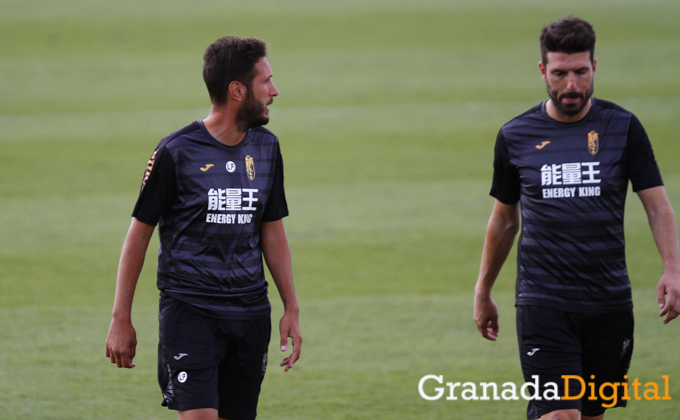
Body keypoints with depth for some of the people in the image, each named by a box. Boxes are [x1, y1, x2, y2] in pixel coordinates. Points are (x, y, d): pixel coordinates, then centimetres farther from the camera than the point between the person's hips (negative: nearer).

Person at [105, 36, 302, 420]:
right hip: (189, 311, -5)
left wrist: (291, 309, 13)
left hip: (251, 313, 5)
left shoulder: (266, 147, 9)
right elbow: (140, 232, -1)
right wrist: (121, 320, -2)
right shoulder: (177, 152, -7)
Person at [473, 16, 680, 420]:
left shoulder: (623, 127, 2)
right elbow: (504, 220, 16)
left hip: (609, 302, 1)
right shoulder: (515, 136, 4)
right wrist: (483, 292, 21)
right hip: (543, 301, -1)